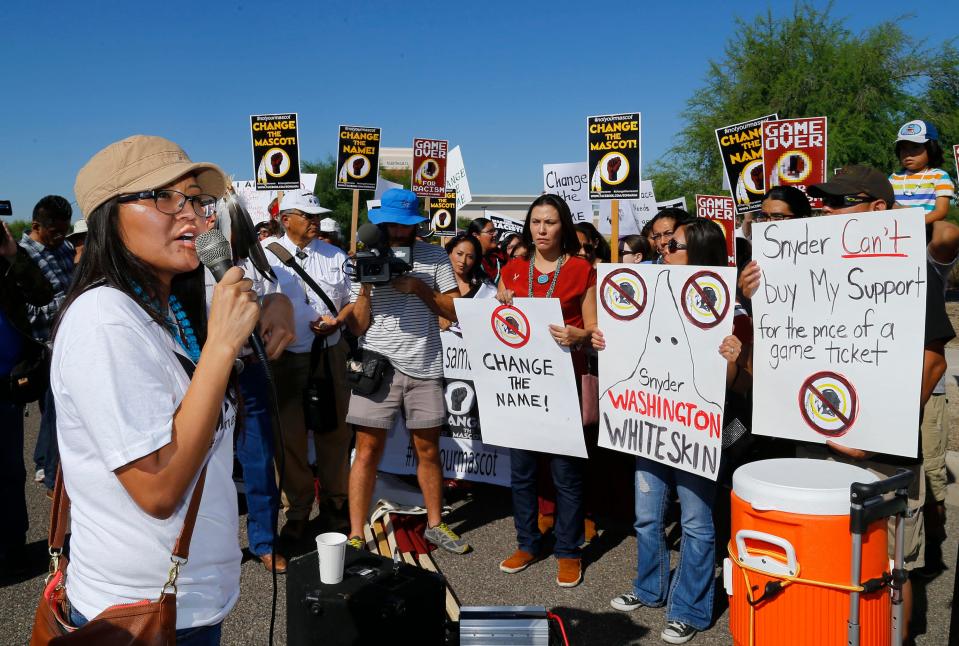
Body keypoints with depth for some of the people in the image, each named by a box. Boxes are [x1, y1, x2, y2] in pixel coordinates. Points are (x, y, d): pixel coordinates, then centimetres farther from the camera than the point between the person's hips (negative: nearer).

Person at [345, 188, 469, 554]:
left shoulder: (434, 257, 6)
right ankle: (356, 535, 7)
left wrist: (420, 287, -9)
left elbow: (454, 310, 2)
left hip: (424, 366, 1)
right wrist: (365, 288, -12)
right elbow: (357, 326, 3)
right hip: (378, 364, -1)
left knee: (428, 449, 10)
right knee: (368, 449, -1)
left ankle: (435, 525, 27)